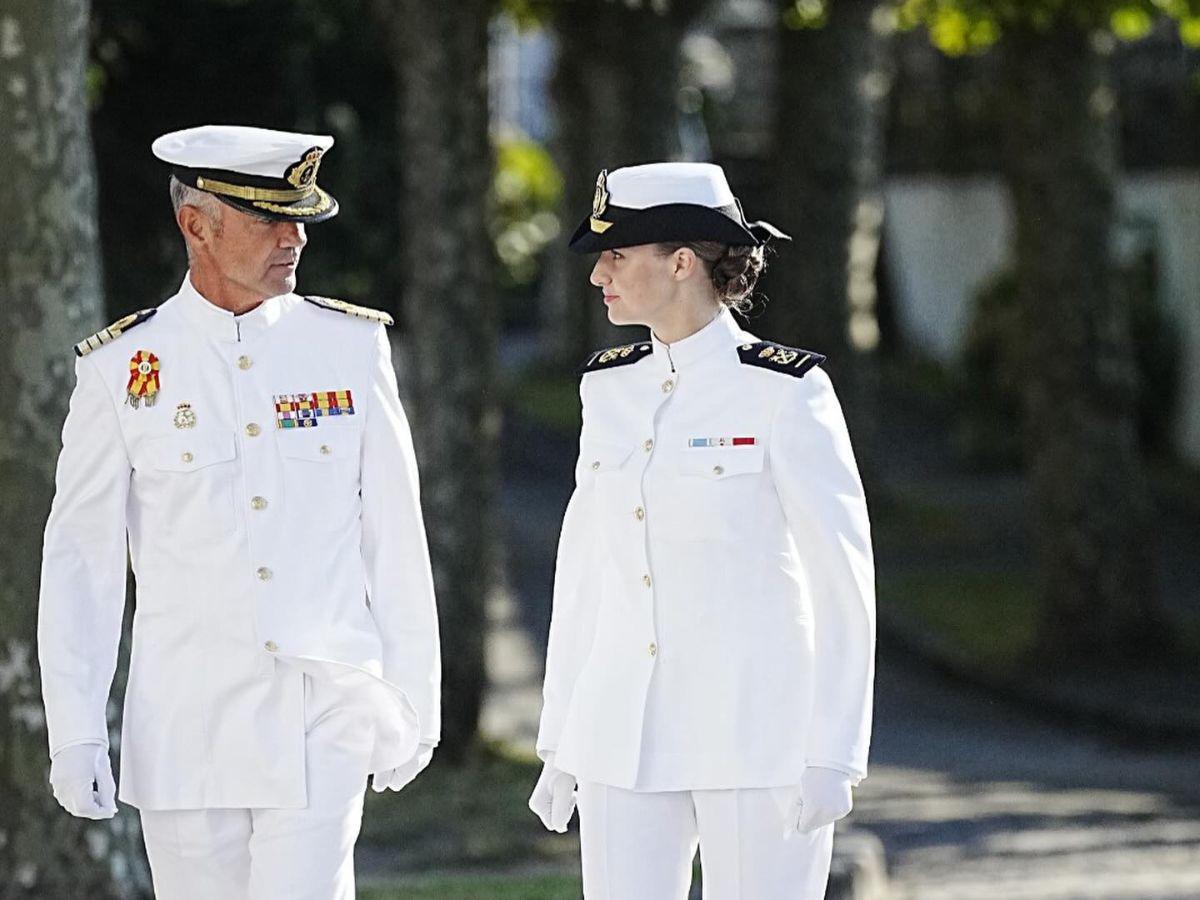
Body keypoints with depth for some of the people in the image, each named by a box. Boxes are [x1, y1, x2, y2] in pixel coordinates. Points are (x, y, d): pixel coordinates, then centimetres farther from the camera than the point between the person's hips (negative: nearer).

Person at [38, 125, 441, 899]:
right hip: (185, 732, 0)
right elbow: (81, 560, 2)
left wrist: (412, 700, 7)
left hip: (323, 726, 0)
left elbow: (396, 537, 7)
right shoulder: (121, 370, -1)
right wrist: (75, 733, -3)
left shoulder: (351, 348, 3)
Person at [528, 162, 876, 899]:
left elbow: (844, 581, -9)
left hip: (755, 729, -6)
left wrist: (833, 756, -12)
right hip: (624, 736, 6)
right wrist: (560, 742, 12)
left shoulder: (783, 391, -9)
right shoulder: (610, 388, 9)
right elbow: (584, 570, 14)